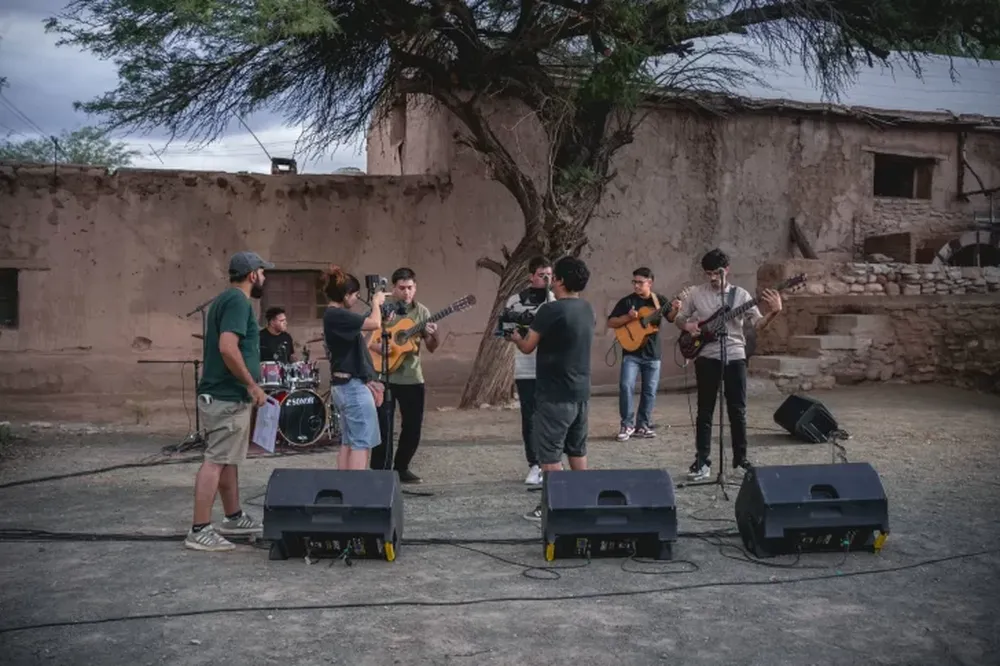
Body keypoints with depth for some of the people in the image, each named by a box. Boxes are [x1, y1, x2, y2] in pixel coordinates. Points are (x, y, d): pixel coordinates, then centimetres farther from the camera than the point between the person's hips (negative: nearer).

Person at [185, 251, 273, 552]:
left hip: (222, 394, 11)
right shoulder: (238, 301, -15)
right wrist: (253, 384, -18)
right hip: (228, 397, -11)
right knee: (216, 461, -8)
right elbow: (227, 347, -26)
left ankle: (234, 518, 27)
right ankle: (199, 531, -6)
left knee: (227, 459, 17)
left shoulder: (225, 299, 17)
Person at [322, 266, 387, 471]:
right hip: (353, 386, -10)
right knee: (362, 442, -7)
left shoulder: (334, 315, 15)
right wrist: (376, 302, -5)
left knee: (348, 442, 13)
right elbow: (374, 323, -23)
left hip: (343, 385, 10)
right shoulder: (336, 315, -17)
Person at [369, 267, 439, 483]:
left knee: (413, 426, 8)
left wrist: (433, 335, -16)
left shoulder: (422, 311, 5)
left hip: (412, 378, 4)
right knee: (383, 426, -4)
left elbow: (431, 348, 6)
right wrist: (376, 346, -23)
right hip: (384, 376, -4)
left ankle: (401, 468, 25)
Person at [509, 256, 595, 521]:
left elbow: (528, 347, -11)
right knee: (577, 448, 17)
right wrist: (535, 330, 22)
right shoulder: (586, 309, 7)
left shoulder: (551, 310, -18)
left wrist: (515, 337, 10)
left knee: (550, 451, 1)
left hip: (555, 393, -8)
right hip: (580, 391, 8)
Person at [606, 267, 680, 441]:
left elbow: (670, 318, 5)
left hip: (652, 353, 3)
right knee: (625, 386, -16)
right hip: (631, 352, -3)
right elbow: (610, 323, -3)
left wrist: (675, 309, -16)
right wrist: (628, 317, -20)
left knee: (650, 391, 7)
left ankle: (642, 425, 19)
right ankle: (627, 425, -4)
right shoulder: (627, 301, -3)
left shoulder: (659, 300, 4)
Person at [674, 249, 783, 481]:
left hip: (735, 356, 1)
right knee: (705, 410, 3)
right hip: (707, 357, 0)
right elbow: (678, 319, 11)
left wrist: (774, 312, -22)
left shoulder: (740, 294, 3)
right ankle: (702, 461, 9)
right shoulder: (696, 293, 3)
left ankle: (740, 458, 17)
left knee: (738, 410, 5)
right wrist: (687, 325, -12)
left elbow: (757, 324, -3)